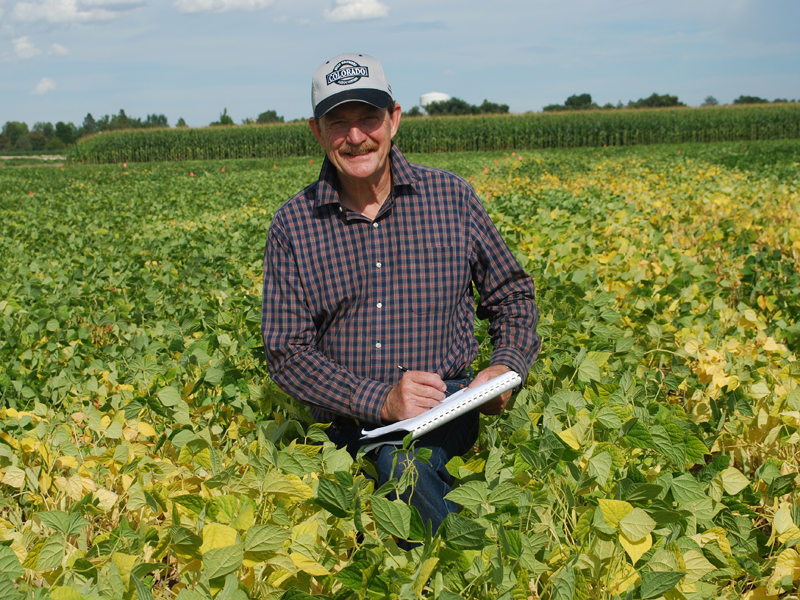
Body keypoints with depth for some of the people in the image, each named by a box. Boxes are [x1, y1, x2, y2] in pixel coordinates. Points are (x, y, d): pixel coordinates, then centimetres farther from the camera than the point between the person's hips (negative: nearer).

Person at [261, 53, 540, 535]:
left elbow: (512, 295, 13)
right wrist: (381, 401, -18)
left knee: (402, 458, -33)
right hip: (347, 429, 1)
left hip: (444, 412, -1)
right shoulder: (292, 226, 0)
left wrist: (507, 366, -8)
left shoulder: (452, 197, 2)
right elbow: (288, 352, -3)